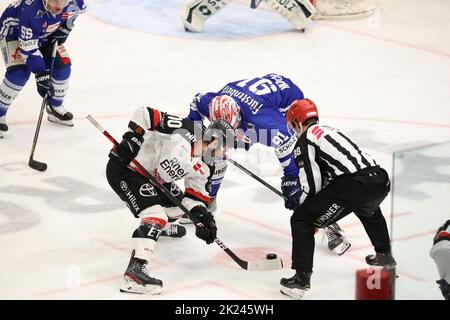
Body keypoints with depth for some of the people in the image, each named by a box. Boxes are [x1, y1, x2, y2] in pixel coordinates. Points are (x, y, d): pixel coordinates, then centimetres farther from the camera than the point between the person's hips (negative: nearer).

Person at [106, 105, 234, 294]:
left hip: (151, 176, 10)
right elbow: (144, 114, -26)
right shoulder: (184, 131, -25)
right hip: (123, 168, -10)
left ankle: (161, 226, 57)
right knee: (155, 214, -24)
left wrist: (203, 217, -13)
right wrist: (131, 137, -28)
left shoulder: (204, 168, 1)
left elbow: (196, 196, 5)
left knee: (177, 205, 22)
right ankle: (135, 272, -35)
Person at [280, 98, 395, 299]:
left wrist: (304, 208, 19)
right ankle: (384, 254, 55)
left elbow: (312, 185, 0)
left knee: (301, 220, 2)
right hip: (381, 181, 8)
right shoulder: (329, 131, 31)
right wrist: (321, 212, 41)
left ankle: (301, 279, -5)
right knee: (369, 210, 44)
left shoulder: (303, 141, 6)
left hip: (354, 185, -8)